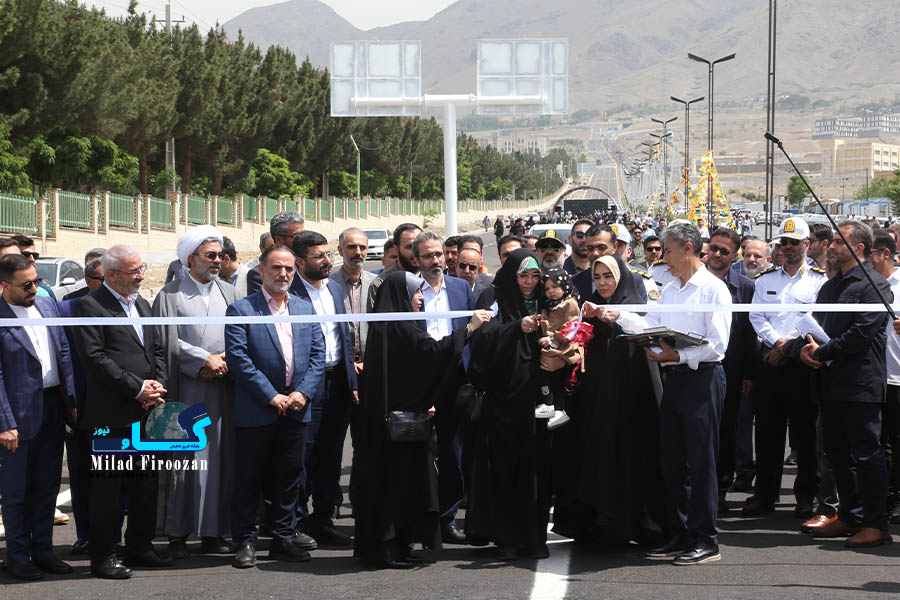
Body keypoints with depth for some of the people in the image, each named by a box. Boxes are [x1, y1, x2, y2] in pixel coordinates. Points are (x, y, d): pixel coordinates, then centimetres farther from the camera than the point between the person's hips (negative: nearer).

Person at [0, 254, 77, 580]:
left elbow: (64, 354, 11)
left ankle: (42, 550, 25)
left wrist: (72, 401, 6)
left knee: (47, 486, 14)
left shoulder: (48, 305, 7)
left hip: (54, 410, 6)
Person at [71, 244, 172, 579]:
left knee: (145, 484, 13)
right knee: (107, 487, -2)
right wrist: (138, 388, -15)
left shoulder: (141, 304, 18)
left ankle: (140, 548, 24)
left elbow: (158, 349, 18)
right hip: (110, 415, -8)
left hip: (146, 411, 8)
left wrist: (158, 385, -1)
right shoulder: (90, 306, -8)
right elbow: (95, 358, -16)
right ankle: (102, 557, 5)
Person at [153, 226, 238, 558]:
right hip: (185, 391, -4)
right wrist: (204, 360, -10)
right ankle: (178, 534, 1)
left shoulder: (228, 292, 14)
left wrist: (223, 362, -5)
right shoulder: (171, 294, 2)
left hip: (222, 388, 4)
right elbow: (169, 341, -4)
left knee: (220, 459, 2)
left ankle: (213, 532, 8)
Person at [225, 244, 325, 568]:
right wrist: (271, 396, -14)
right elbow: (238, 358, -11)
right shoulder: (241, 310, -4)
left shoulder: (305, 309, 12)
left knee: (289, 476, 10)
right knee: (249, 478, 1)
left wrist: (303, 392, -7)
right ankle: (246, 541, 10)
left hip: (296, 408, 5)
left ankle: (283, 539, 19)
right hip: (256, 411, -4)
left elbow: (318, 354, 9)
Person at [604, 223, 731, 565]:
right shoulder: (669, 291, 20)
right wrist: (618, 316, 6)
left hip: (702, 378, -8)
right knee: (670, 460, 10)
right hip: (674, 379, 8)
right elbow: (651, 326, 16)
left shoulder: (713, 289, -7)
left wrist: (678, 356, -21)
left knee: (701, 461, -5)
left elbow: (717, 345, -15)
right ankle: (678, 535, 19)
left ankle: (705, 540, -1)